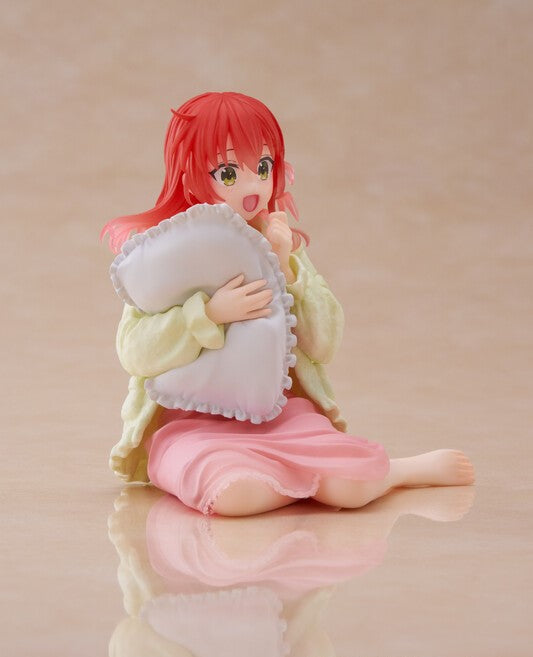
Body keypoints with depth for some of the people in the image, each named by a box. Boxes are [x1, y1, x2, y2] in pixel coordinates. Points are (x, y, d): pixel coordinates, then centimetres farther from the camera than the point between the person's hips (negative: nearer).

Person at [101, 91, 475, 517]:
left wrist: (286, 269, -9)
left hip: (279, 416, 3)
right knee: (234, 490, -36)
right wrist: (211, 313, -23)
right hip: (190, 423, -2)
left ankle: (408, 469, 9)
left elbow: (326, 343, 3)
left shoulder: (282, 245, 10)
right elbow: (135, 353, -11)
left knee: (352, 487, -26)